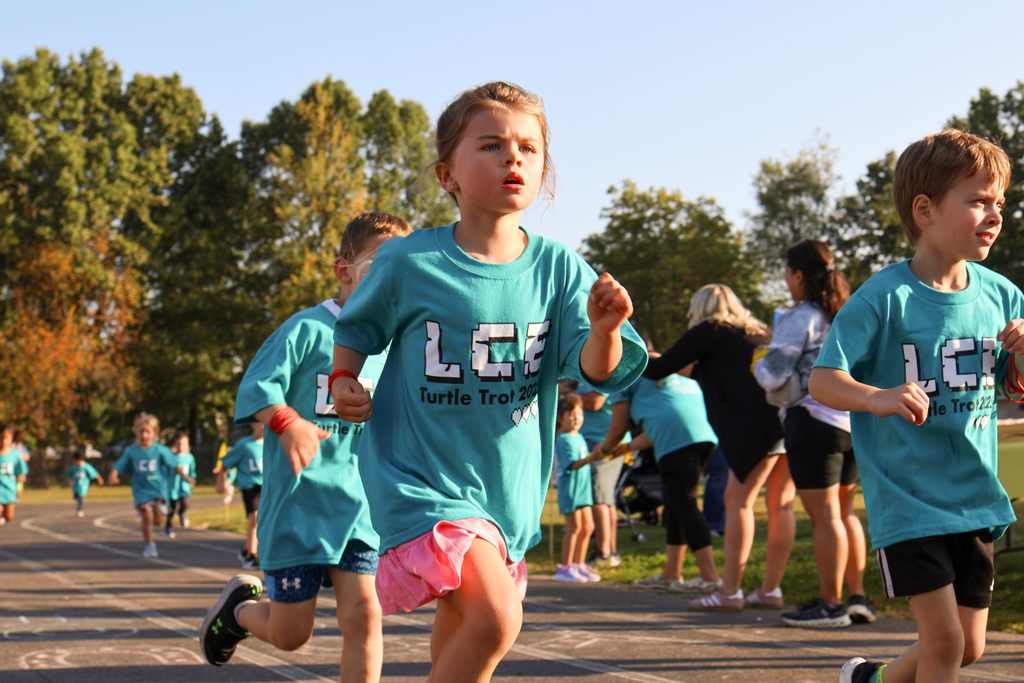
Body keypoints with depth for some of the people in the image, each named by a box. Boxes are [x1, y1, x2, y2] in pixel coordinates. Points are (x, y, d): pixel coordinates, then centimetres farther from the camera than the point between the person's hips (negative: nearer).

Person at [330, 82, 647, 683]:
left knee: (460, 624, 22)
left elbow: (594, 371, -11)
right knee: (496, 618, -24)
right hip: (421, 476, -4)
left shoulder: (559, 267, -4)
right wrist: (344, 380, -10)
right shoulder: (411, 264, -11)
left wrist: (604, 332, -31)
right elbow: (356, 328, 8)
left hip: (509, 483, 5)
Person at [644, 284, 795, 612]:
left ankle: (729, 592, -4)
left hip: (763, 418, -8)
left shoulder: (709, 330, 7)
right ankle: (771, 590, 13)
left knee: (738, 500, -3)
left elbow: (659, 369, 9)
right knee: (780, 504, 10)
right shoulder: (756, 333, 28)